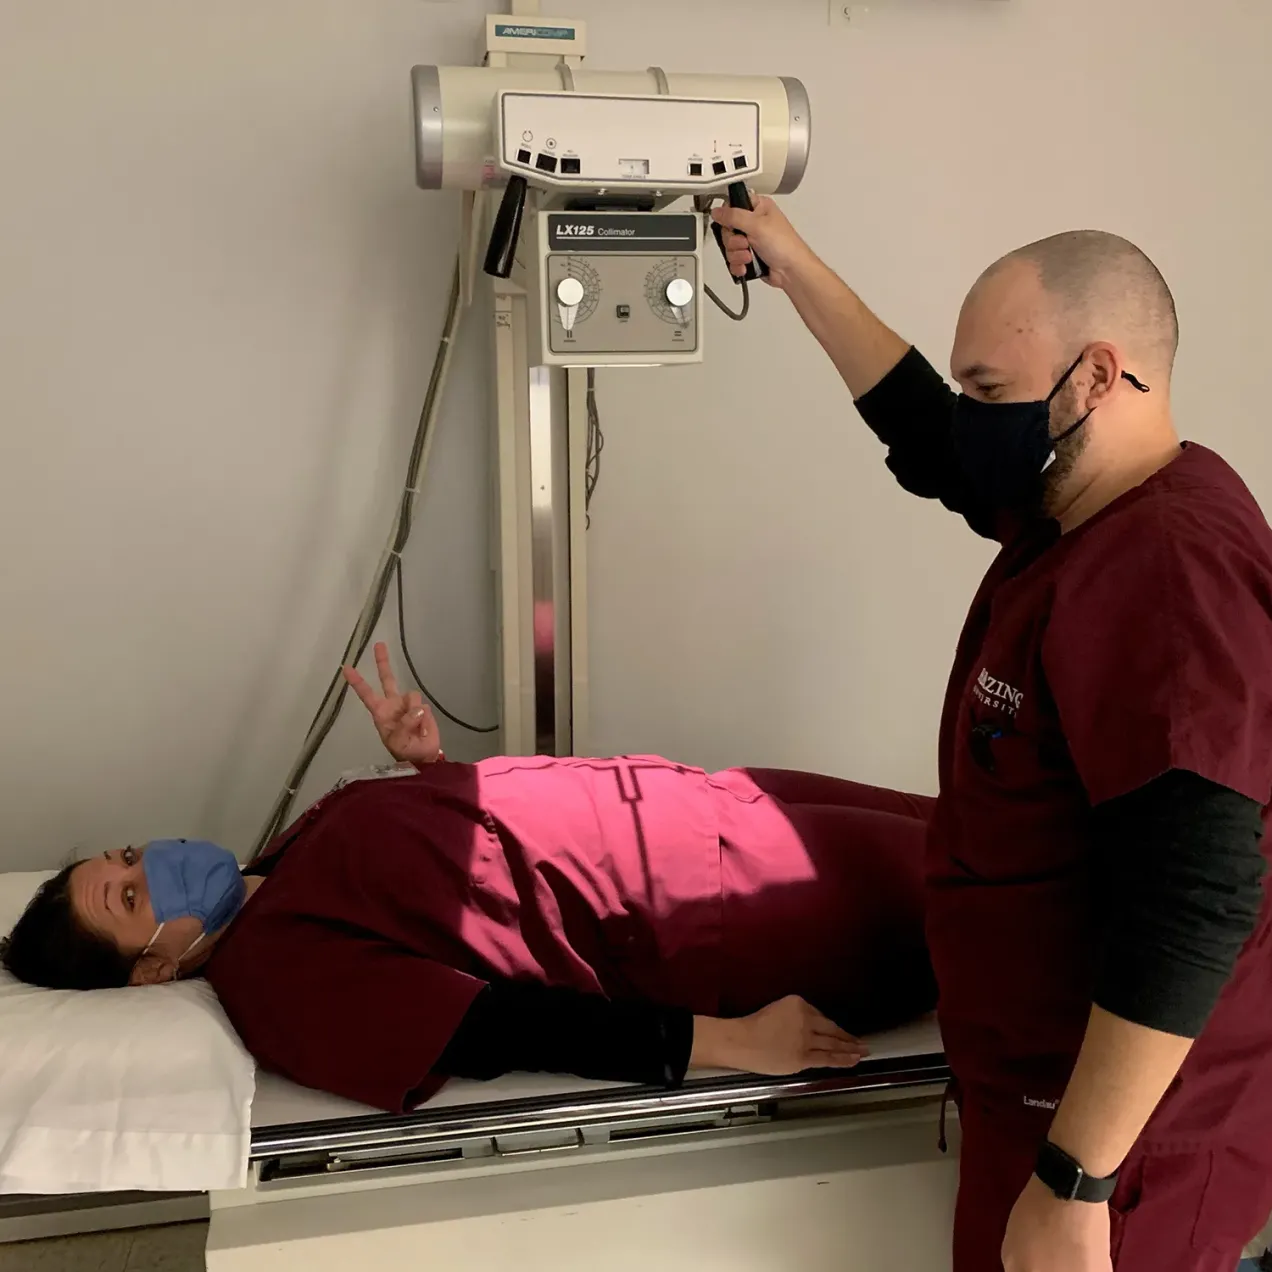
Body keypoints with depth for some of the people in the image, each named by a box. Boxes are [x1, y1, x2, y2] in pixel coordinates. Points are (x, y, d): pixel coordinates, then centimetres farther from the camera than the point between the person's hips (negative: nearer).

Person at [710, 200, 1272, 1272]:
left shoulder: (1173, 571, -27)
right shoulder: (1084, 509, 2)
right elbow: (925, 435, 17)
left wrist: (1071, 1185, -27)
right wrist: (792, 264, 20)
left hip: (1123, 1123, -9)